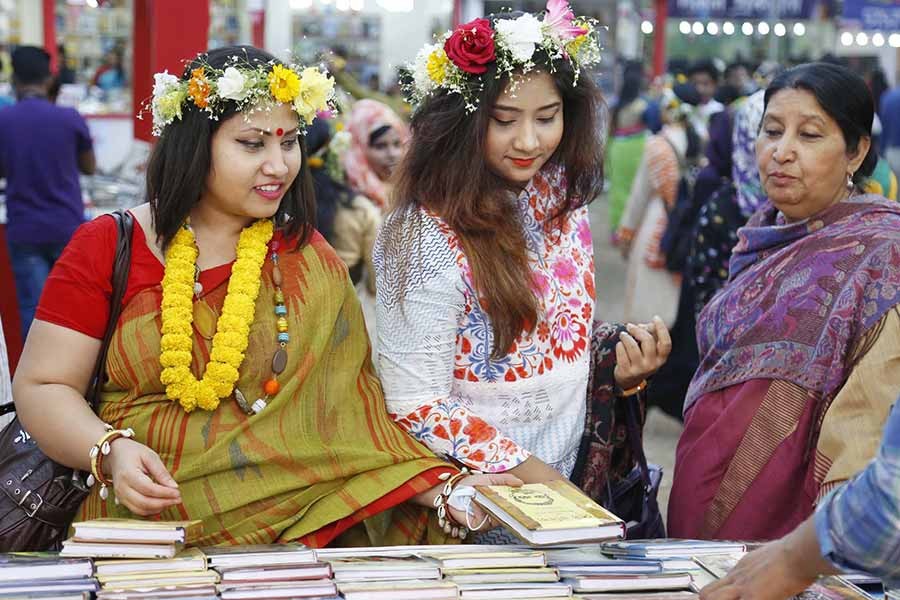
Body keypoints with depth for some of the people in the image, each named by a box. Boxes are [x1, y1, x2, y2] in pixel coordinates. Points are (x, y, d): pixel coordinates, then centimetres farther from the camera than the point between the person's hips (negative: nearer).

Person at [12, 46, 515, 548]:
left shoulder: (308, 261, 11)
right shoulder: (107, 248, 6)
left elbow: (351, 410, 5)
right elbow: (42, 387, 5)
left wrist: (440, 488, -10)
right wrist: (111, 451, -15)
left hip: (292, 526, 3)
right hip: (137, 522, -2)